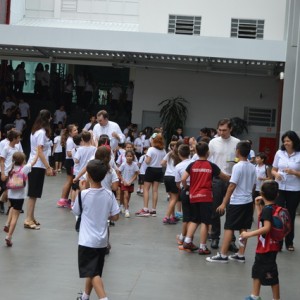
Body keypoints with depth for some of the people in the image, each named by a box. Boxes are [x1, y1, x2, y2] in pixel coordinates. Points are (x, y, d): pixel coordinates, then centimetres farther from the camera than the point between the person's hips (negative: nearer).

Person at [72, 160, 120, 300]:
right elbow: (115, 217, -2)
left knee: (93, 273, -3)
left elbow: (76, 212, 1)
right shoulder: (109, 194, -5)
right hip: (102, 241, 5)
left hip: (87, 241, -5)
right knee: (92, 271, 21)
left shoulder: (83, 194, -16)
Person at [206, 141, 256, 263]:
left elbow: (232, 186, -18)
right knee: (243, 228, 10)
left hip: (236, 202, -7)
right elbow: (253, 185, 12)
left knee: (229, 228, -2)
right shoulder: (252, 167, 5)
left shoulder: (237, 167, -16)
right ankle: (241, 255, 14)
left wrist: (224, 203, -15)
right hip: (248, 201, 7)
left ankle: (223, 255, -1)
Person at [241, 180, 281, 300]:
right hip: (264, 247, 10)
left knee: (271, 274, 0)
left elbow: (266, 228, -33)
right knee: (257, 270, 21)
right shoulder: (273, 208, 6)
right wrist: (258, 205, 13)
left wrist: (249, 234, -31)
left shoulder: (267, 209, -22)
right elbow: (262, 219, 19)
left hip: (267, 248, -10)